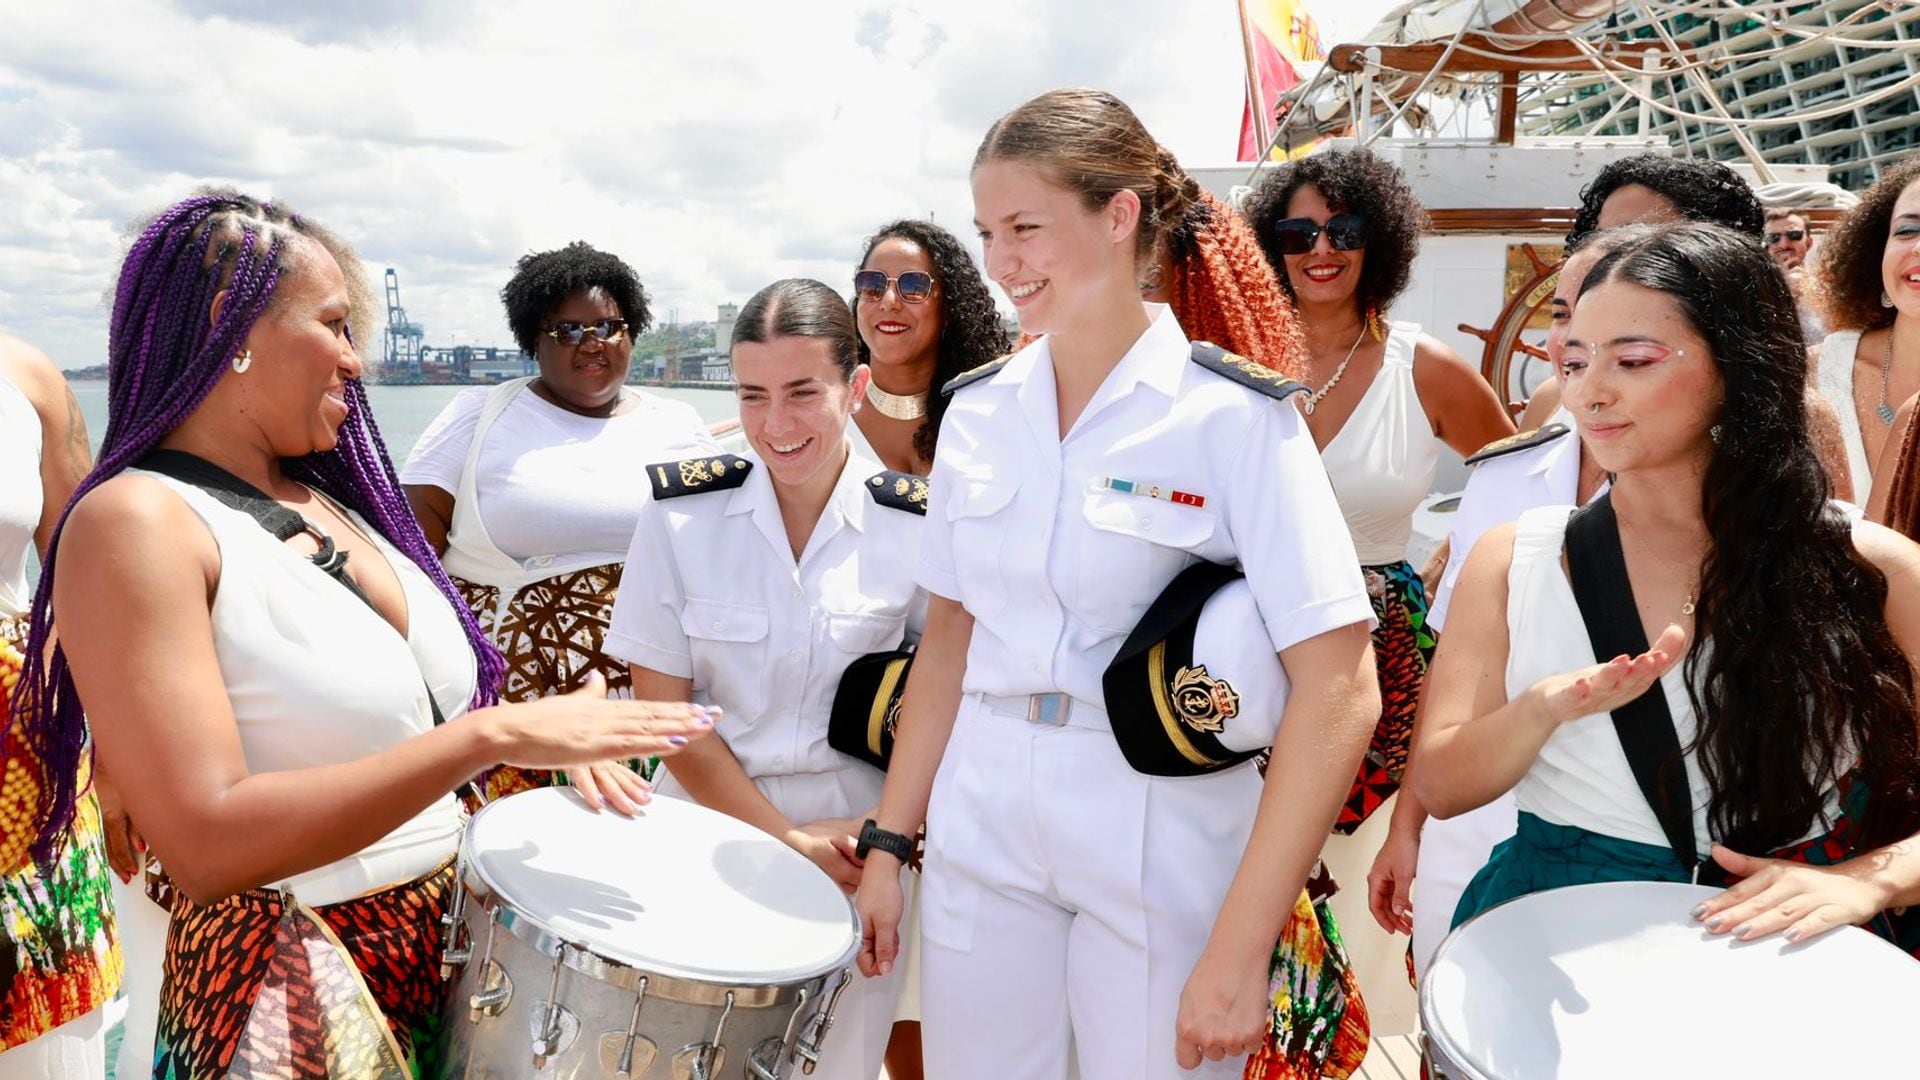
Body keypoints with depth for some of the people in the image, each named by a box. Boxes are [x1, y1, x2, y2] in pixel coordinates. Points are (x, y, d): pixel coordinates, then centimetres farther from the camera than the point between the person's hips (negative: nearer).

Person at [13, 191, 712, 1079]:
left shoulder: (326, 500, 5)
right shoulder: (135, 524, -17)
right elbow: (207, 846, -26)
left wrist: (551, 744, -4)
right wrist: (494, 735, -29)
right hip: (293, 1003, -7)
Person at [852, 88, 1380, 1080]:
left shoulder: (1234, 415, -12)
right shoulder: (978, 410, 3)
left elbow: (1337, 692, -17)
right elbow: (948, 636, 10)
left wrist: (1239, 950, -20)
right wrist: (887, 842, 7)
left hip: (1162, 841, -4)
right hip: (980, 830, 4)